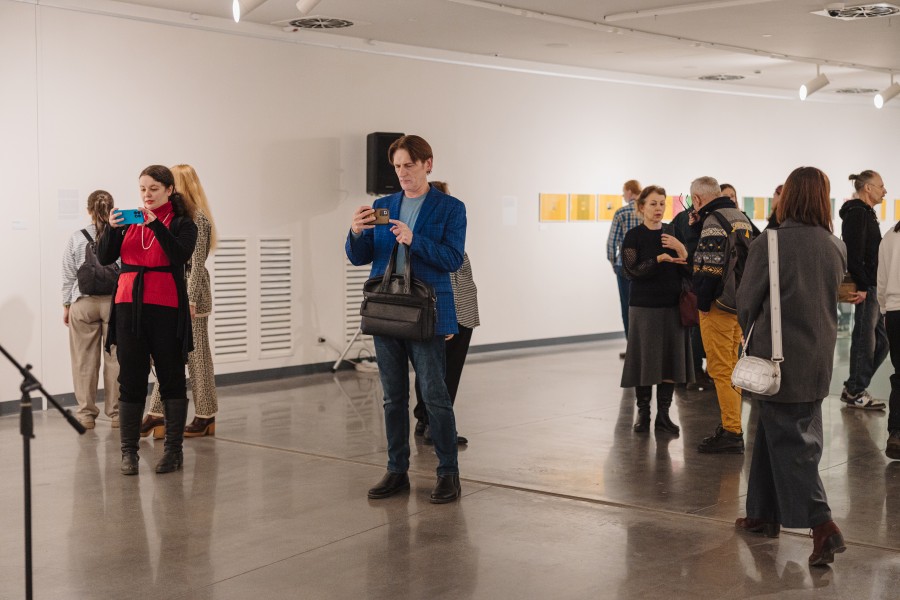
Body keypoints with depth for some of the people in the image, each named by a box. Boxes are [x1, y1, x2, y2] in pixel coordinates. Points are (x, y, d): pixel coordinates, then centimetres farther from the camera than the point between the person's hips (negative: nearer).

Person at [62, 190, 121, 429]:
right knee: (115, 359, 5)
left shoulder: (76, 239, -2)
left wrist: (66, 306, 13)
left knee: (85, 360, 6)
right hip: (115, 302, 0)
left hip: (83, 304, 0)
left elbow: (69, 277, 3)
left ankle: (86, 413, 11)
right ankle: (116, 412, 10)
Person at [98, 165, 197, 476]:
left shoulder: (182, 223, 3)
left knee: (171, 377, 3)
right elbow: (105, 258, 5)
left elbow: (180, 255, -15)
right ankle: (128, 451, 6)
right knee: (130, 379, 2)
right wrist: (112, 228, -12)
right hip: (128, 306, 3)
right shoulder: (130, 220, 13)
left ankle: (173, 450, 8)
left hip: (166, 309, -3)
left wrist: (156, 224, -22)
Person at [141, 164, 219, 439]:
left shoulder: (196, 218, -12)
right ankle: (157, 414, 10)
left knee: (197, 355, 0)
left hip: (191, 293, -9)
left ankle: (205, 416, 9)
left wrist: (191, 300, -20)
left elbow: (197, 264, -17)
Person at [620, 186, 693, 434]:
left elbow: (688, 272, 5)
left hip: (672, 305, 3)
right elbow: (631, 271, -14)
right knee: (645, 359, 0)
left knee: (671, 359, 3)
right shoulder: (634, 236, -3)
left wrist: (681, 252, -14)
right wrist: (660, 258, -23)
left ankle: (663, 415, 11)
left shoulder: (673, 234, 7)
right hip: (644, 306, -3)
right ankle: (643, 413, 13)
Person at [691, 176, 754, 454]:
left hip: (719, 305, -9)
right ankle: (731, 428, 23)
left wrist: (702, 304, -12)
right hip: (740, 303, 9)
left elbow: (710, 267, -20)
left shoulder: (714, 220, -14)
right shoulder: (742, 217, 15)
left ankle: (732, 433, -3)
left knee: (720, 369, -5)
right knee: (730, 367, 16)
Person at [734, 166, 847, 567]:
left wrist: (753, 335, 13)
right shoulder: (836, 247, 1)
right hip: (819, 358, 6)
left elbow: (747, 303, -6)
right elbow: (832, 296, 13)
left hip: (778, 357, -6)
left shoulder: (770, 243, -15)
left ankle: (822, 525, -11)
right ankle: (765, 514, 26)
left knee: (789, 441, -1)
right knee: (773, 434, 17)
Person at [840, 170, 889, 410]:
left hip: (873, 287, 10)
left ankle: (854, 387, 20)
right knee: (865, 340, -2)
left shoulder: (866, 213, 19)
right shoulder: (857, 214, -13)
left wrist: (868, 285, 16)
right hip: (866, 289, -10)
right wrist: (862, 287, -22)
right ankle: (855, 392, 8)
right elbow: (854, 255, -21)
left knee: (881, 339, 13)